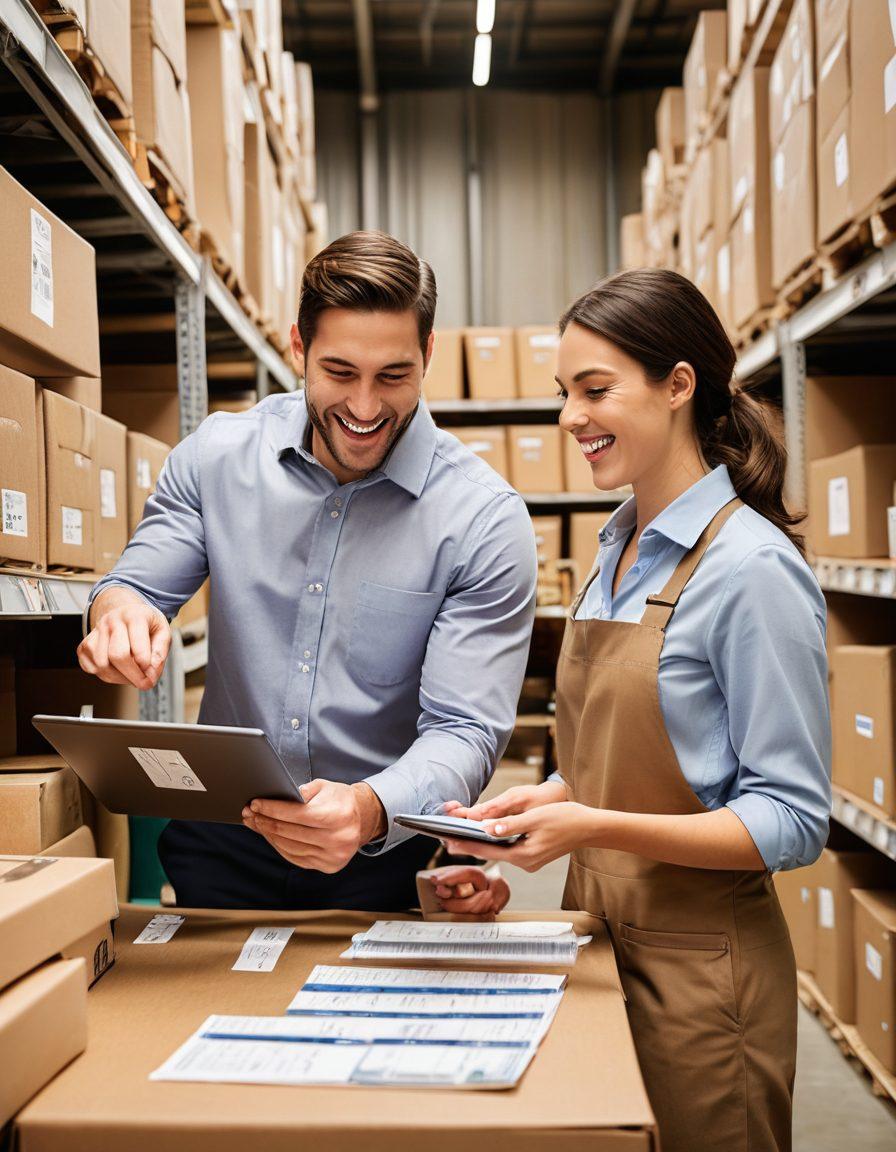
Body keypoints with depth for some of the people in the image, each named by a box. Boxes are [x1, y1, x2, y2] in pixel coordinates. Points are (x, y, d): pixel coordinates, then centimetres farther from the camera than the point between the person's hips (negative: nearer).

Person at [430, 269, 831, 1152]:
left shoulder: (752, 567, -17)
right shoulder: (615, 553, 7)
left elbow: (793, 821, -18)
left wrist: (595, 827, -28)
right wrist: (509, 851, 0)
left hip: (697, 960, -7)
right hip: (598, 937, 7)